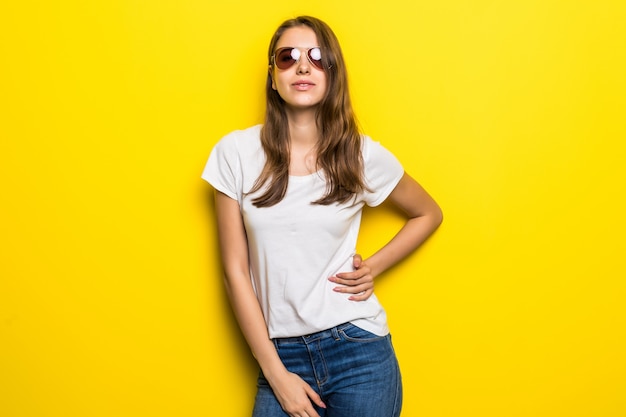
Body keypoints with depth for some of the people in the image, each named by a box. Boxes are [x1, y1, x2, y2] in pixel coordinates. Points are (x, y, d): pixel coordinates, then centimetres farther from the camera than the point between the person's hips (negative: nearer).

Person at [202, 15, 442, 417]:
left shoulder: (361, 154, -3)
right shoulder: (237, 151, -4)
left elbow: (429, 214, 14)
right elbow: (236, 270, -3)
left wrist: (373, 267, -1)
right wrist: (275, 372, -4)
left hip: (357, 350, 0)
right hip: (282, 354, 1)